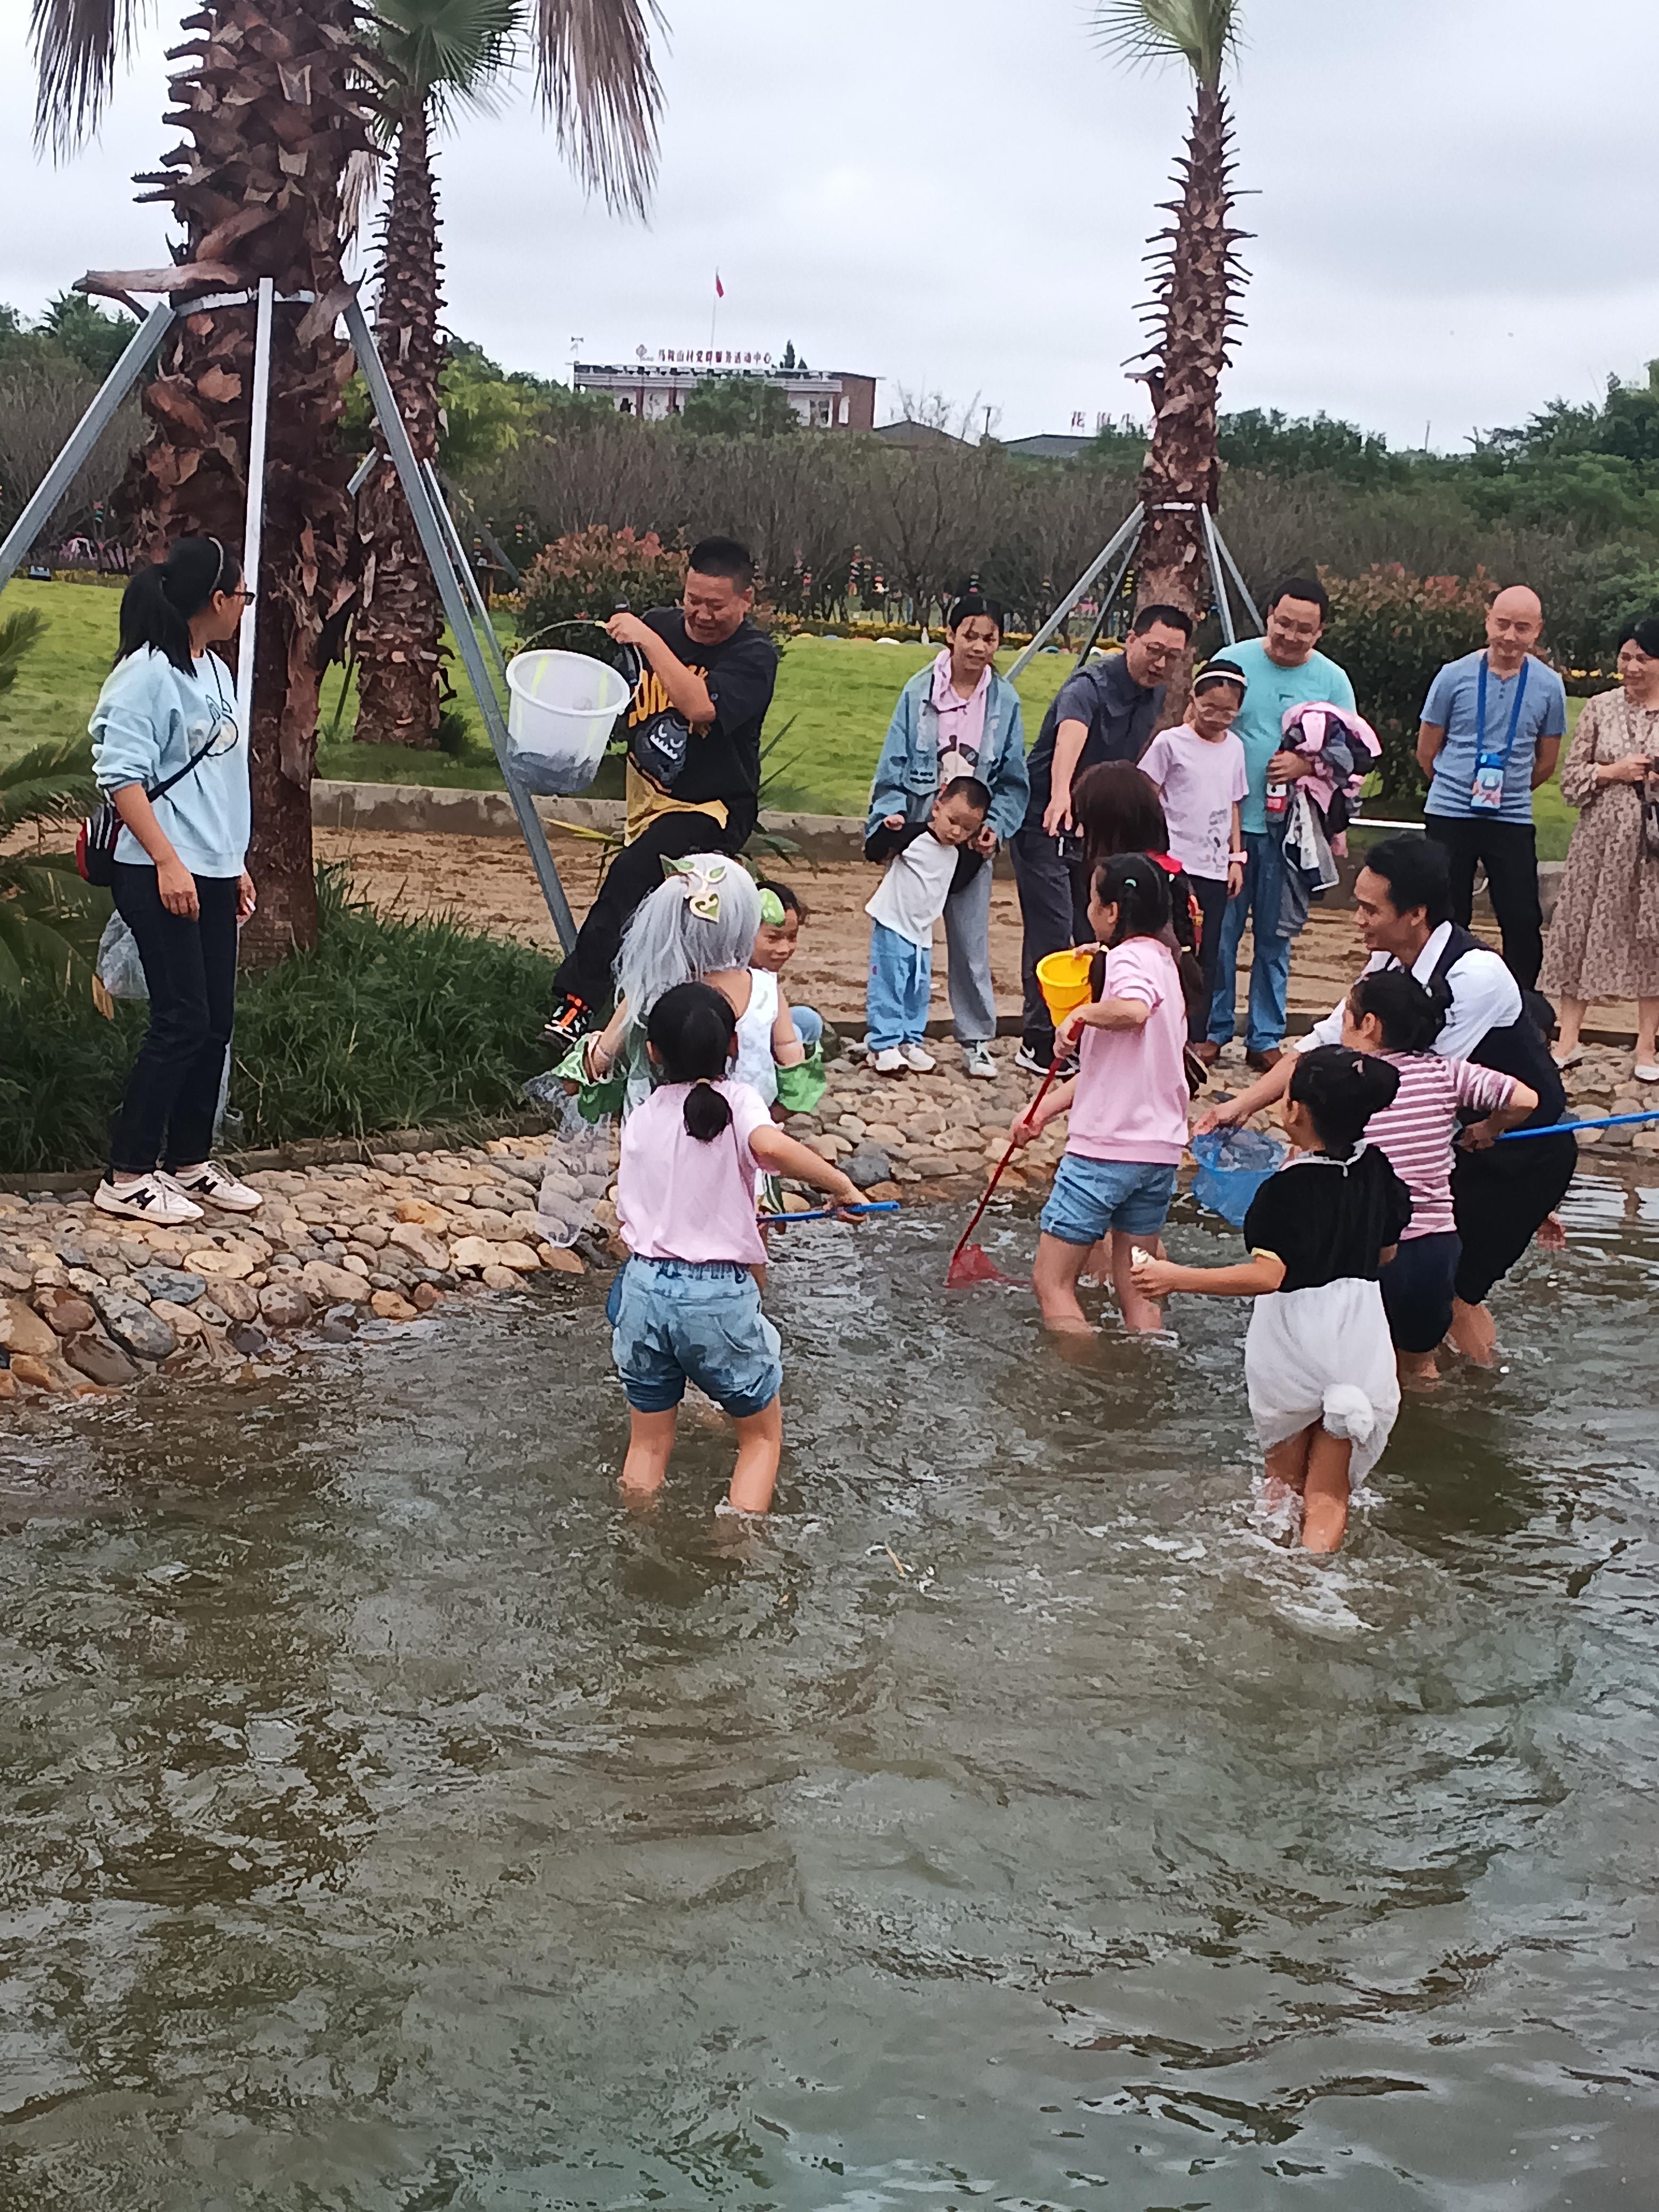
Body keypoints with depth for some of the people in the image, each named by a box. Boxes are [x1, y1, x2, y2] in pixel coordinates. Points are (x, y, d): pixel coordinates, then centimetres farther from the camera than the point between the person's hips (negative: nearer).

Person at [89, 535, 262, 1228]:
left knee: (216, 1022, 10)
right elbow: (122, 776, -17)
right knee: (181, 1022, -10)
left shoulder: (214, 671, 15)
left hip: (211, 876, 9)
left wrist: (235, 864, 22)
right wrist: (167, 862, -23)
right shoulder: (146, 673, -13)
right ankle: (127, 1177, -3)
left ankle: (189, 1162, 20)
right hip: (161, 877, -9)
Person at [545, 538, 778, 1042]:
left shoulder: (754, 657, -14)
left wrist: (647, 641, -29)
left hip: (712, 808, -7)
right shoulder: (659, 625, 3)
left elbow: (700, 705, -32)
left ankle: (579, 1001, -29)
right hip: (649, 796, 7)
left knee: (630, 874, -28)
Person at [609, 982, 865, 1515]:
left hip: (645, 1289, 3)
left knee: (649, 1441, 20)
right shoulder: (736, 1101, -6)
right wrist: (842, 1186, -17)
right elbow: (771, 1146, -29)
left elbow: (628, 1215, 10)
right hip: (720, 1296, -3)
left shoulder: (640, 1120, 7)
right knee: (762, 1435, 17)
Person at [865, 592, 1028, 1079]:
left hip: (972, 838, 1)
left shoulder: (1004, 701, 0)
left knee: (971, 942, 4)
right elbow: (894, 763, -1)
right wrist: (890, 812, -14)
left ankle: (976, 1041, 13)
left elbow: (1013, 780, 5)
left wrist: (996, 826, -8)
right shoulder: (919, 691, -3)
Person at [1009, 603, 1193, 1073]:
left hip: (1096, 823, 8)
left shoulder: (1156, 693, 2)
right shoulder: (1091, 685, -24)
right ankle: (1040, 1044, -5)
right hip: (1044, 818, -8)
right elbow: (1069, 738, -46)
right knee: (1053, 928, -11)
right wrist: (1060, 796, -64)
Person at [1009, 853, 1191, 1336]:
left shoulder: (1129, 957, -12)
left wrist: (1082, 1013, -20)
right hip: (1160, 1150, 9)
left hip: (1107, 1149, -9)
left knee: (1052, 1282, 0)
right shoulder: (1162, 960, 16)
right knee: (1135, 1291, 14)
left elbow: (1133, 1010, -39)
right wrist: (1044, 1109, 16)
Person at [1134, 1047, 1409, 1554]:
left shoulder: (1286, 1190, -17)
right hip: (1361, 1340, 4)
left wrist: (1176, 1278, -29)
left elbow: (1267, 1275, -28)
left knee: (1283, 1483, 21)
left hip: (1292, 1344, -4)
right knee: (1327, 1497, 8)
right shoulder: (1378, 1172, 0)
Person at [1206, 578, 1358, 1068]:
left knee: (1275, 936, 8)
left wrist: (1306, 764, -16)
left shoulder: (1332, 680, 5)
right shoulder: (1234, 661, 2)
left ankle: (1266, 1037, 16)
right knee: (1220, 931, 2)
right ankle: (1212, 1030, 13)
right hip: (1229, 821, -1)